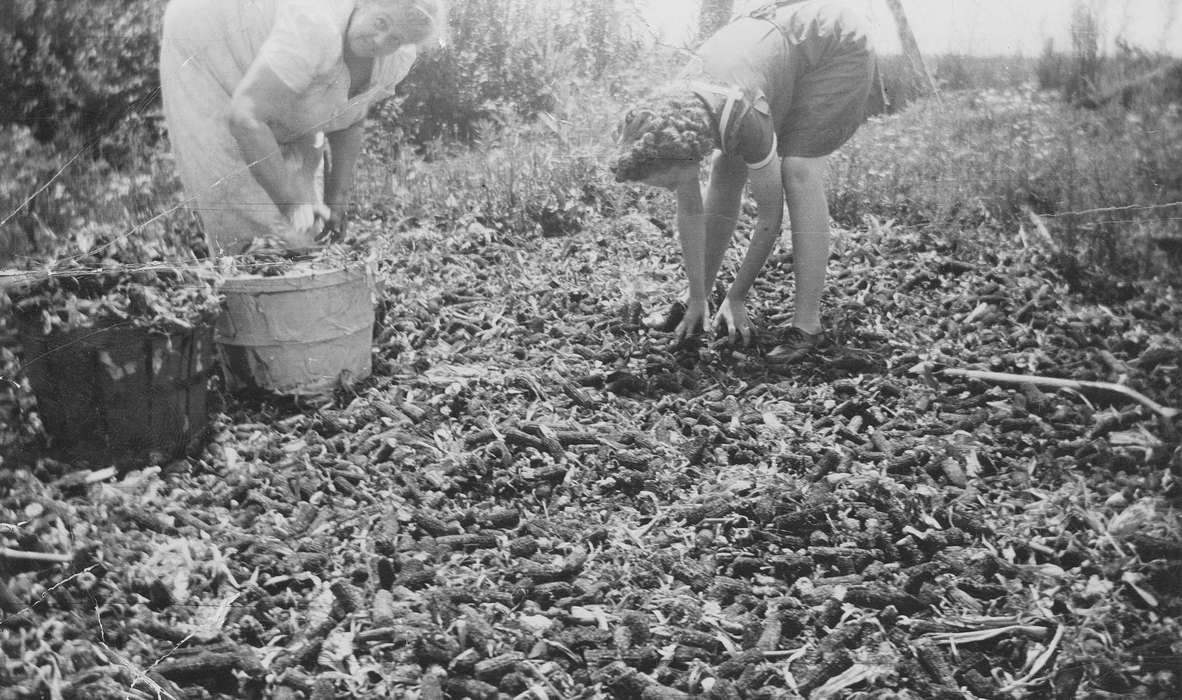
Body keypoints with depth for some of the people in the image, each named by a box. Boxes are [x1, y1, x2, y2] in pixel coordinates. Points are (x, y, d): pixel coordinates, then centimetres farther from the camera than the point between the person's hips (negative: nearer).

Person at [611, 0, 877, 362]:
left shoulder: (745, 121, -40)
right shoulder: (663, 124, -20)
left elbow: (770, 218, -26)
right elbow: (690, 211, -9)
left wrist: (737, 297, -15)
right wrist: (697, 298, -6)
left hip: (835, 42, -6)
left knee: (799, 171, -22)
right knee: (725, 170, -2)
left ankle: (808, 325, -18)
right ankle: (694, 303, 8)